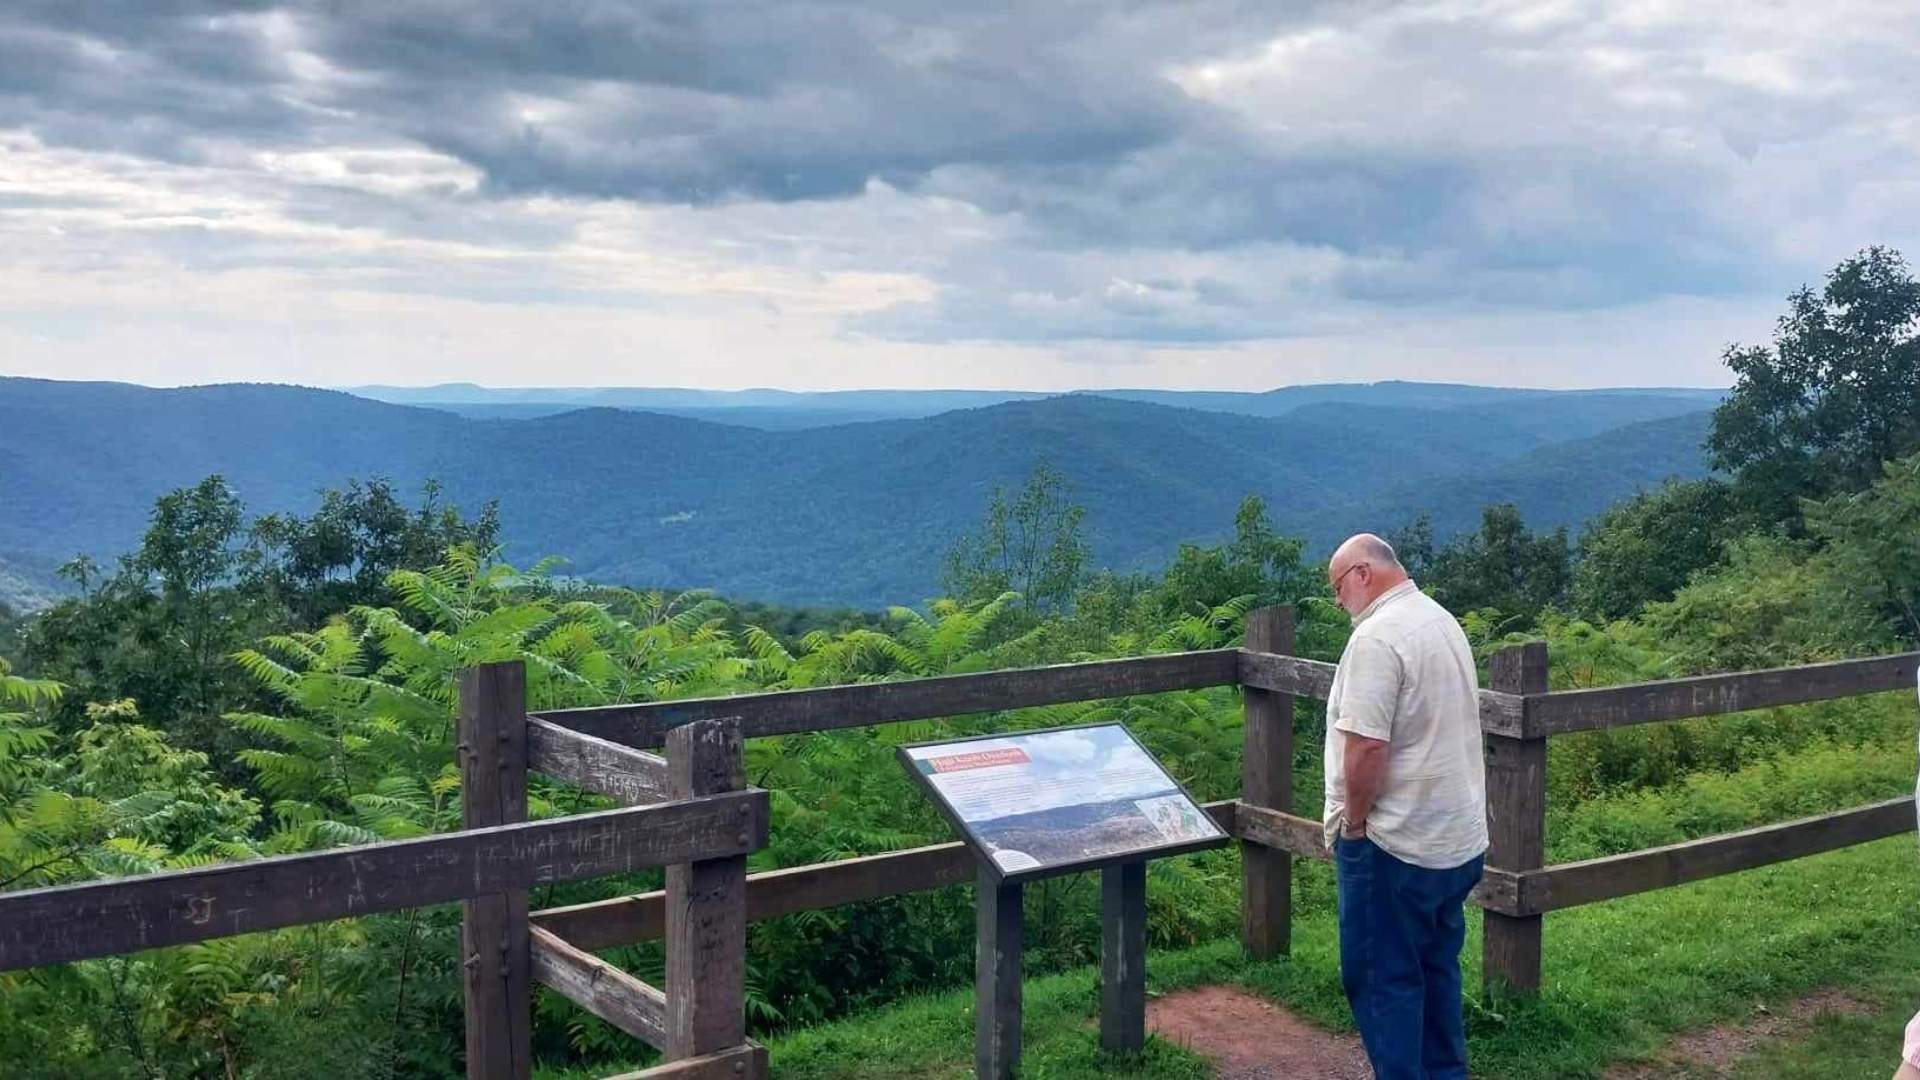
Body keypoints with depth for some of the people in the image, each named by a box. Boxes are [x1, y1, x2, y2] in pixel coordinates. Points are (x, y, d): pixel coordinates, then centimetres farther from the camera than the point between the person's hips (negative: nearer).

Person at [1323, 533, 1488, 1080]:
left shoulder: (1378, 636, -19)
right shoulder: (1441, 620, 10)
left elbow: (1366, 746, -25)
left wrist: (1352, 821, -11)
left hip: (1395, 847, -9)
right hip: (1458, 837, 9)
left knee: (1382, 977, 1)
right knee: (1437, 967, 19)